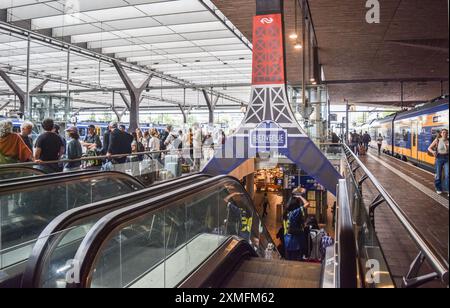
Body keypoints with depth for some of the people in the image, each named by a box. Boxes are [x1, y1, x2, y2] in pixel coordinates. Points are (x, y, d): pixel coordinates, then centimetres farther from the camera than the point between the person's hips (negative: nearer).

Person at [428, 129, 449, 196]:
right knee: (438, 174, 8)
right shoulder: (437, 140, -4)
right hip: (439, 158, 0)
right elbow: (429, 148, 1)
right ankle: (439, 189, 25)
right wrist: (433, 152, -18)